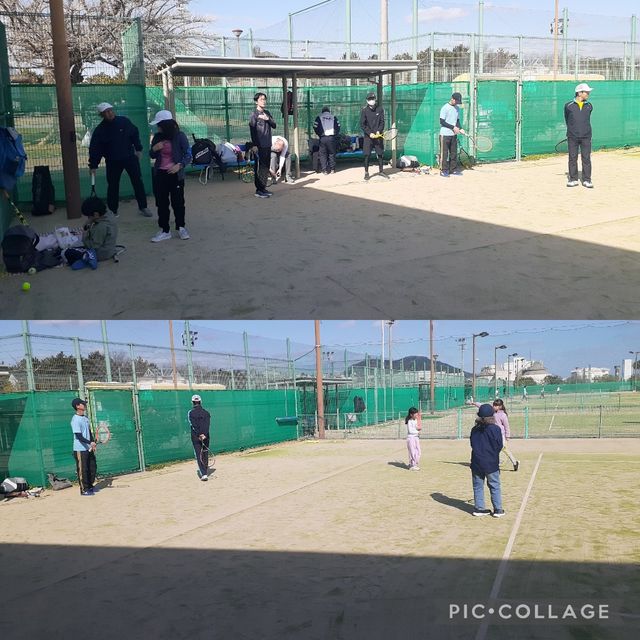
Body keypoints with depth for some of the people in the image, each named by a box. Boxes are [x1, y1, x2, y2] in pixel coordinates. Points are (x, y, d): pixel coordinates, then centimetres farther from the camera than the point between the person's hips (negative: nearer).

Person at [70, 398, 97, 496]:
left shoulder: (85, 418, 11)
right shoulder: (75, 420, -16)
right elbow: (79, 436, -22)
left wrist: (93, 442, 6)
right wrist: (90, 442, -29)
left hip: (89, 448, 9)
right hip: (80, 449, -9)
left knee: (92, 467, 13)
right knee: (82, 470, -1)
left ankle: (90, 486, 26)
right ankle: (84, 490, 8)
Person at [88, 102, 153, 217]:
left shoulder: (124, 121, -7)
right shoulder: (100, 130, -8)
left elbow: (135, 134, 5)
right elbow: (94, 149, -7)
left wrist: (138, 149, 3)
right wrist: (93, 166, -11)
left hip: (130, 157, 0)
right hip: (112, 161, 0)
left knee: (138, 182, 1)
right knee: (112, 185, 6)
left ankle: (143, 207, 11)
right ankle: (112, 210, 18)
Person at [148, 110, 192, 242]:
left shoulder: (180, 136, -9)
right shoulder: (157, 137, 4)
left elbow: (188, 155, -8)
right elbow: (152, 156, 14)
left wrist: (179, 165, -25)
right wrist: (154, 149, -9)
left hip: (175, 174, -4)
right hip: (160, 174, 4)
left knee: (178, 202, 4)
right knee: (161, 203, 6)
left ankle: (181, 228, 21)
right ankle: (164, 230, 13)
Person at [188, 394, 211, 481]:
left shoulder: (191, 413, -3)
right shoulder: (206, 412, 3)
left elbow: (193, 425, -13)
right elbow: (207, 424, -11)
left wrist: (199, 434, -18)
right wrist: (204, 434, -20)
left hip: (195, 437, -2)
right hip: (206, 437, 2)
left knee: (199, 455, -2)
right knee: (205, 454, 16)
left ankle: (203, 474, -14)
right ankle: (205, 471, 28)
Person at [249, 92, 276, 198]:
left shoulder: (267, 113, 14)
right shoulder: (254, 114, -6)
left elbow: (274, 125, 11)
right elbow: (252, 131, -11)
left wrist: (268, 119, -8)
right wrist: (255, 145, -16)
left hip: (268, 145, 7)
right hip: (259, 145, -7)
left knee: (266, 167, 11)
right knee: (259, 168, -6)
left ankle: (263, 188, 19)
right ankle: (258, 190, -2)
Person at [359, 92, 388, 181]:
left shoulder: (380, 109, 1)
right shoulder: (364, 110, -4)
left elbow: (382, 122, 1)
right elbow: (362, 125, -6)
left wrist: (379, 131, -14)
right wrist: (369, 133, -15)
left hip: (378, 135, 2)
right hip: (368, 136, -2)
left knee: (380, 154, 6)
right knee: (367, 155, -2)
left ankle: (381, 171, 20)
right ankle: (366, 173, 7)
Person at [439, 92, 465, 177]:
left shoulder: (457, 108, 11)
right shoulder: (445, 108, -11)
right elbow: (442, 121, -14)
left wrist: (460, 129, -1)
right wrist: (453, 127, -17)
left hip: (454, 134, 7)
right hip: (445, 134, -7)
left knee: (454, 153, 10)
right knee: (444, 153, -4)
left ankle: (453, 169, 17)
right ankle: (443, 170, 1)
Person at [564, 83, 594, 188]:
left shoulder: (589, 106, 7)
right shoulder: (568, 106, -1)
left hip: (586, 137, 1)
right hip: (572, 137, -1)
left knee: (586, 158, 1)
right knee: (572, 158, 3)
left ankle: (586, 180, 6)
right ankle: (573, 179, 12)